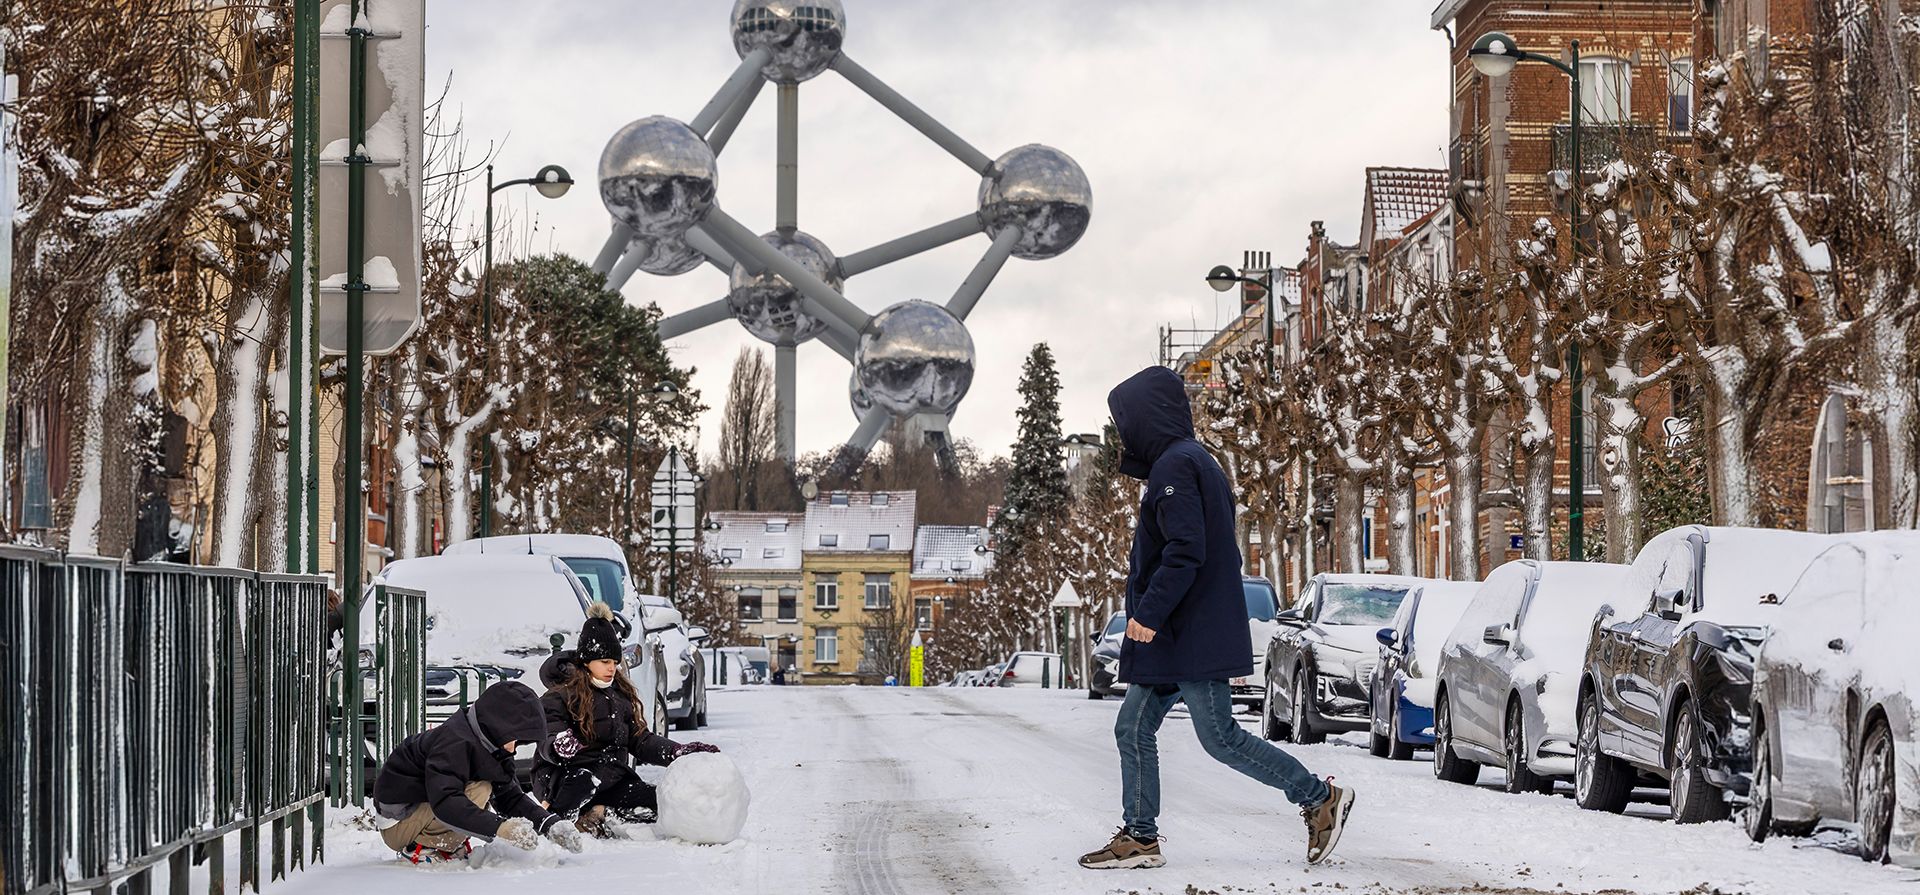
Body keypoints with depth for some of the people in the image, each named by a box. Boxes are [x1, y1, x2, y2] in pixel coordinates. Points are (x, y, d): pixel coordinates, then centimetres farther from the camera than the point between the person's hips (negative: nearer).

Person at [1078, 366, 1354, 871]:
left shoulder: (1174, 466, -14)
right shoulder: (1194, 461, 18)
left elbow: (1185, 551, -23)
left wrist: (1149, 612, -22)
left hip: (1193, 636, -11)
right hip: (1175, 640, 11)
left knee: (1220, 738, -8)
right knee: (1134, 729, 9)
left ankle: (1319, 798, 0)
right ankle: (1139, 838, 10)